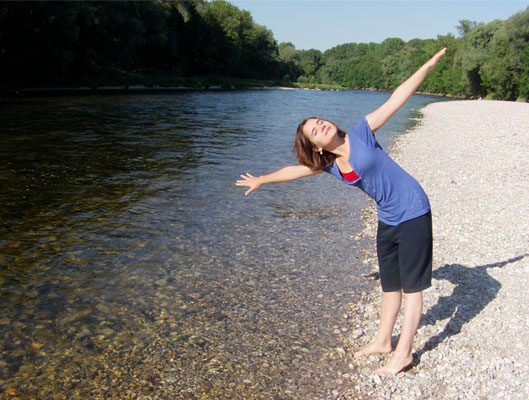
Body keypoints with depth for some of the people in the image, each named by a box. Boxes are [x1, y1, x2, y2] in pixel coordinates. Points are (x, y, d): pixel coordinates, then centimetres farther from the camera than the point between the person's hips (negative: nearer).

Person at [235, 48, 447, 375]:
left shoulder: (360, 134, -13)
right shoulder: (328, 164, 2)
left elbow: (397, 99, -12)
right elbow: (294, 170, 17)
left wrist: (431, 64, -13)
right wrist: (261, 180, 28)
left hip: (412, 213, -6)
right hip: (388, 221, 6)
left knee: (411, 285, 4)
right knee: (390, 284, 18)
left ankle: (403, 354, 14)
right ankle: (383, 341, 34)